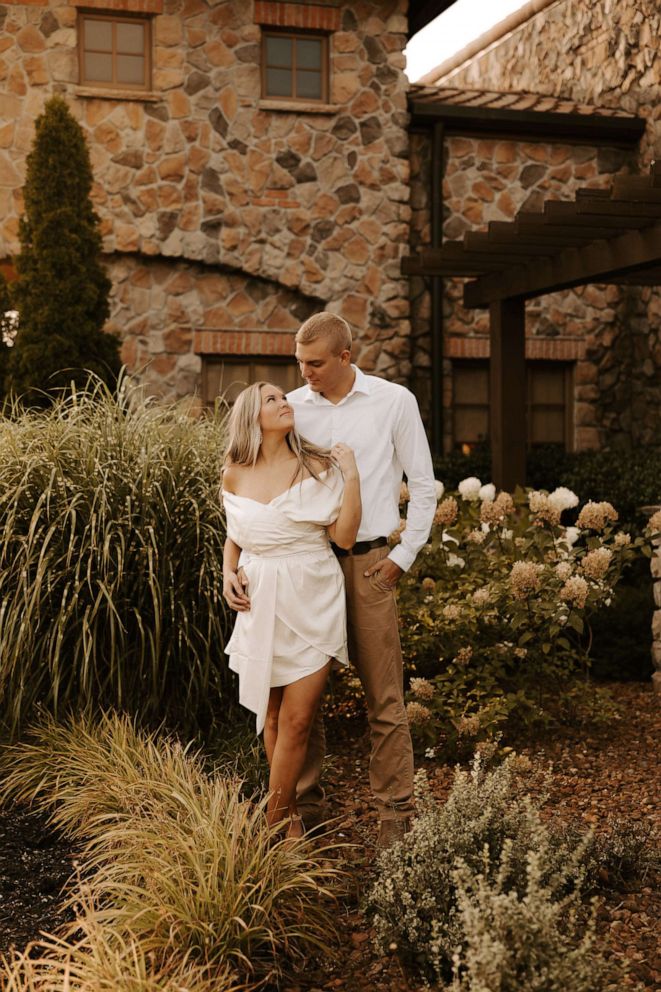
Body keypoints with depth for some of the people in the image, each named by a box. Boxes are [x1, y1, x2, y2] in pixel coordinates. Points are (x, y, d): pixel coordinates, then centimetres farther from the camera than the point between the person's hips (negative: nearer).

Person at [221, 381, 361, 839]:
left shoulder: (318, 467, -3)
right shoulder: (235, 476, 4)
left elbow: (344, 537, -9)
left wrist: (352, 476, -13)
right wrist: (228, 574, 1)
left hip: (312, 602, -3)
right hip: (262, 604, 3)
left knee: (296, 720, -6)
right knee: (272, 717, 12)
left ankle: (275, 823, 7)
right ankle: (290, 813, 29)